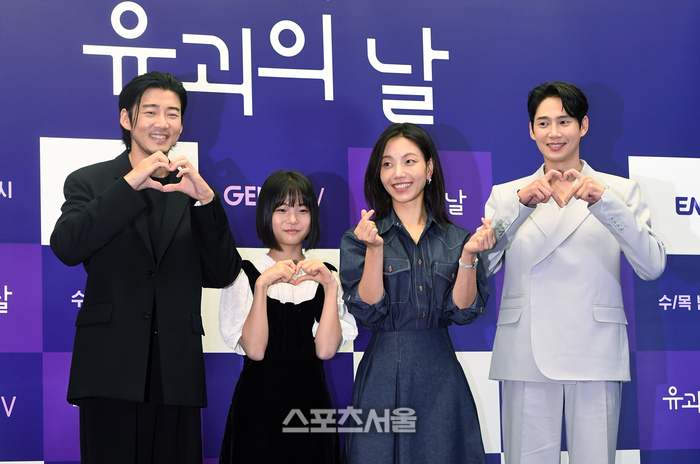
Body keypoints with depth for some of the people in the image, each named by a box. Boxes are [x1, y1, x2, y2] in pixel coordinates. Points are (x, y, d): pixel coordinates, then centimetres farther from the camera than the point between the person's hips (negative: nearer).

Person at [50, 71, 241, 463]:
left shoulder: (193, 191, 16)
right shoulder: (90, 182, 9)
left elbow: (225, 274, 6)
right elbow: (67, 248, -10)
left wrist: (205, 199, -7)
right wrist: (131, 184, -15)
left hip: (177, 374, 2)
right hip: (111, 371, -2)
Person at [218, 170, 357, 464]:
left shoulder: (324, 275, 8)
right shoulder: (245, 275, -2)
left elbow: (326, 349, -6)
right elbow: (254, 349, -13)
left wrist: (330, 287, -12)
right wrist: (262, 284, -19)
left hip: (311, 402, 3)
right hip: (259, 404, -3)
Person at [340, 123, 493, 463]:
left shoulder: (455, 239, 8)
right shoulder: (358, 239, 2)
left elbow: (463, 311, -1)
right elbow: (368, 313, -8)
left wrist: (469, 255, -13)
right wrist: (375, 248, -17)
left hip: (441, 381, 2)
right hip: (383, 380, -2)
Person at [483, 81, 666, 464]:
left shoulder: (619, 190, 10)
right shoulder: (507, 194, 11)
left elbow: (652, 267, -5)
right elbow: (480, 267, -4)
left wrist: (604, 203, -17)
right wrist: (520, 204, -16)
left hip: (594, 357, 0)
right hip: (527, 357, 0)